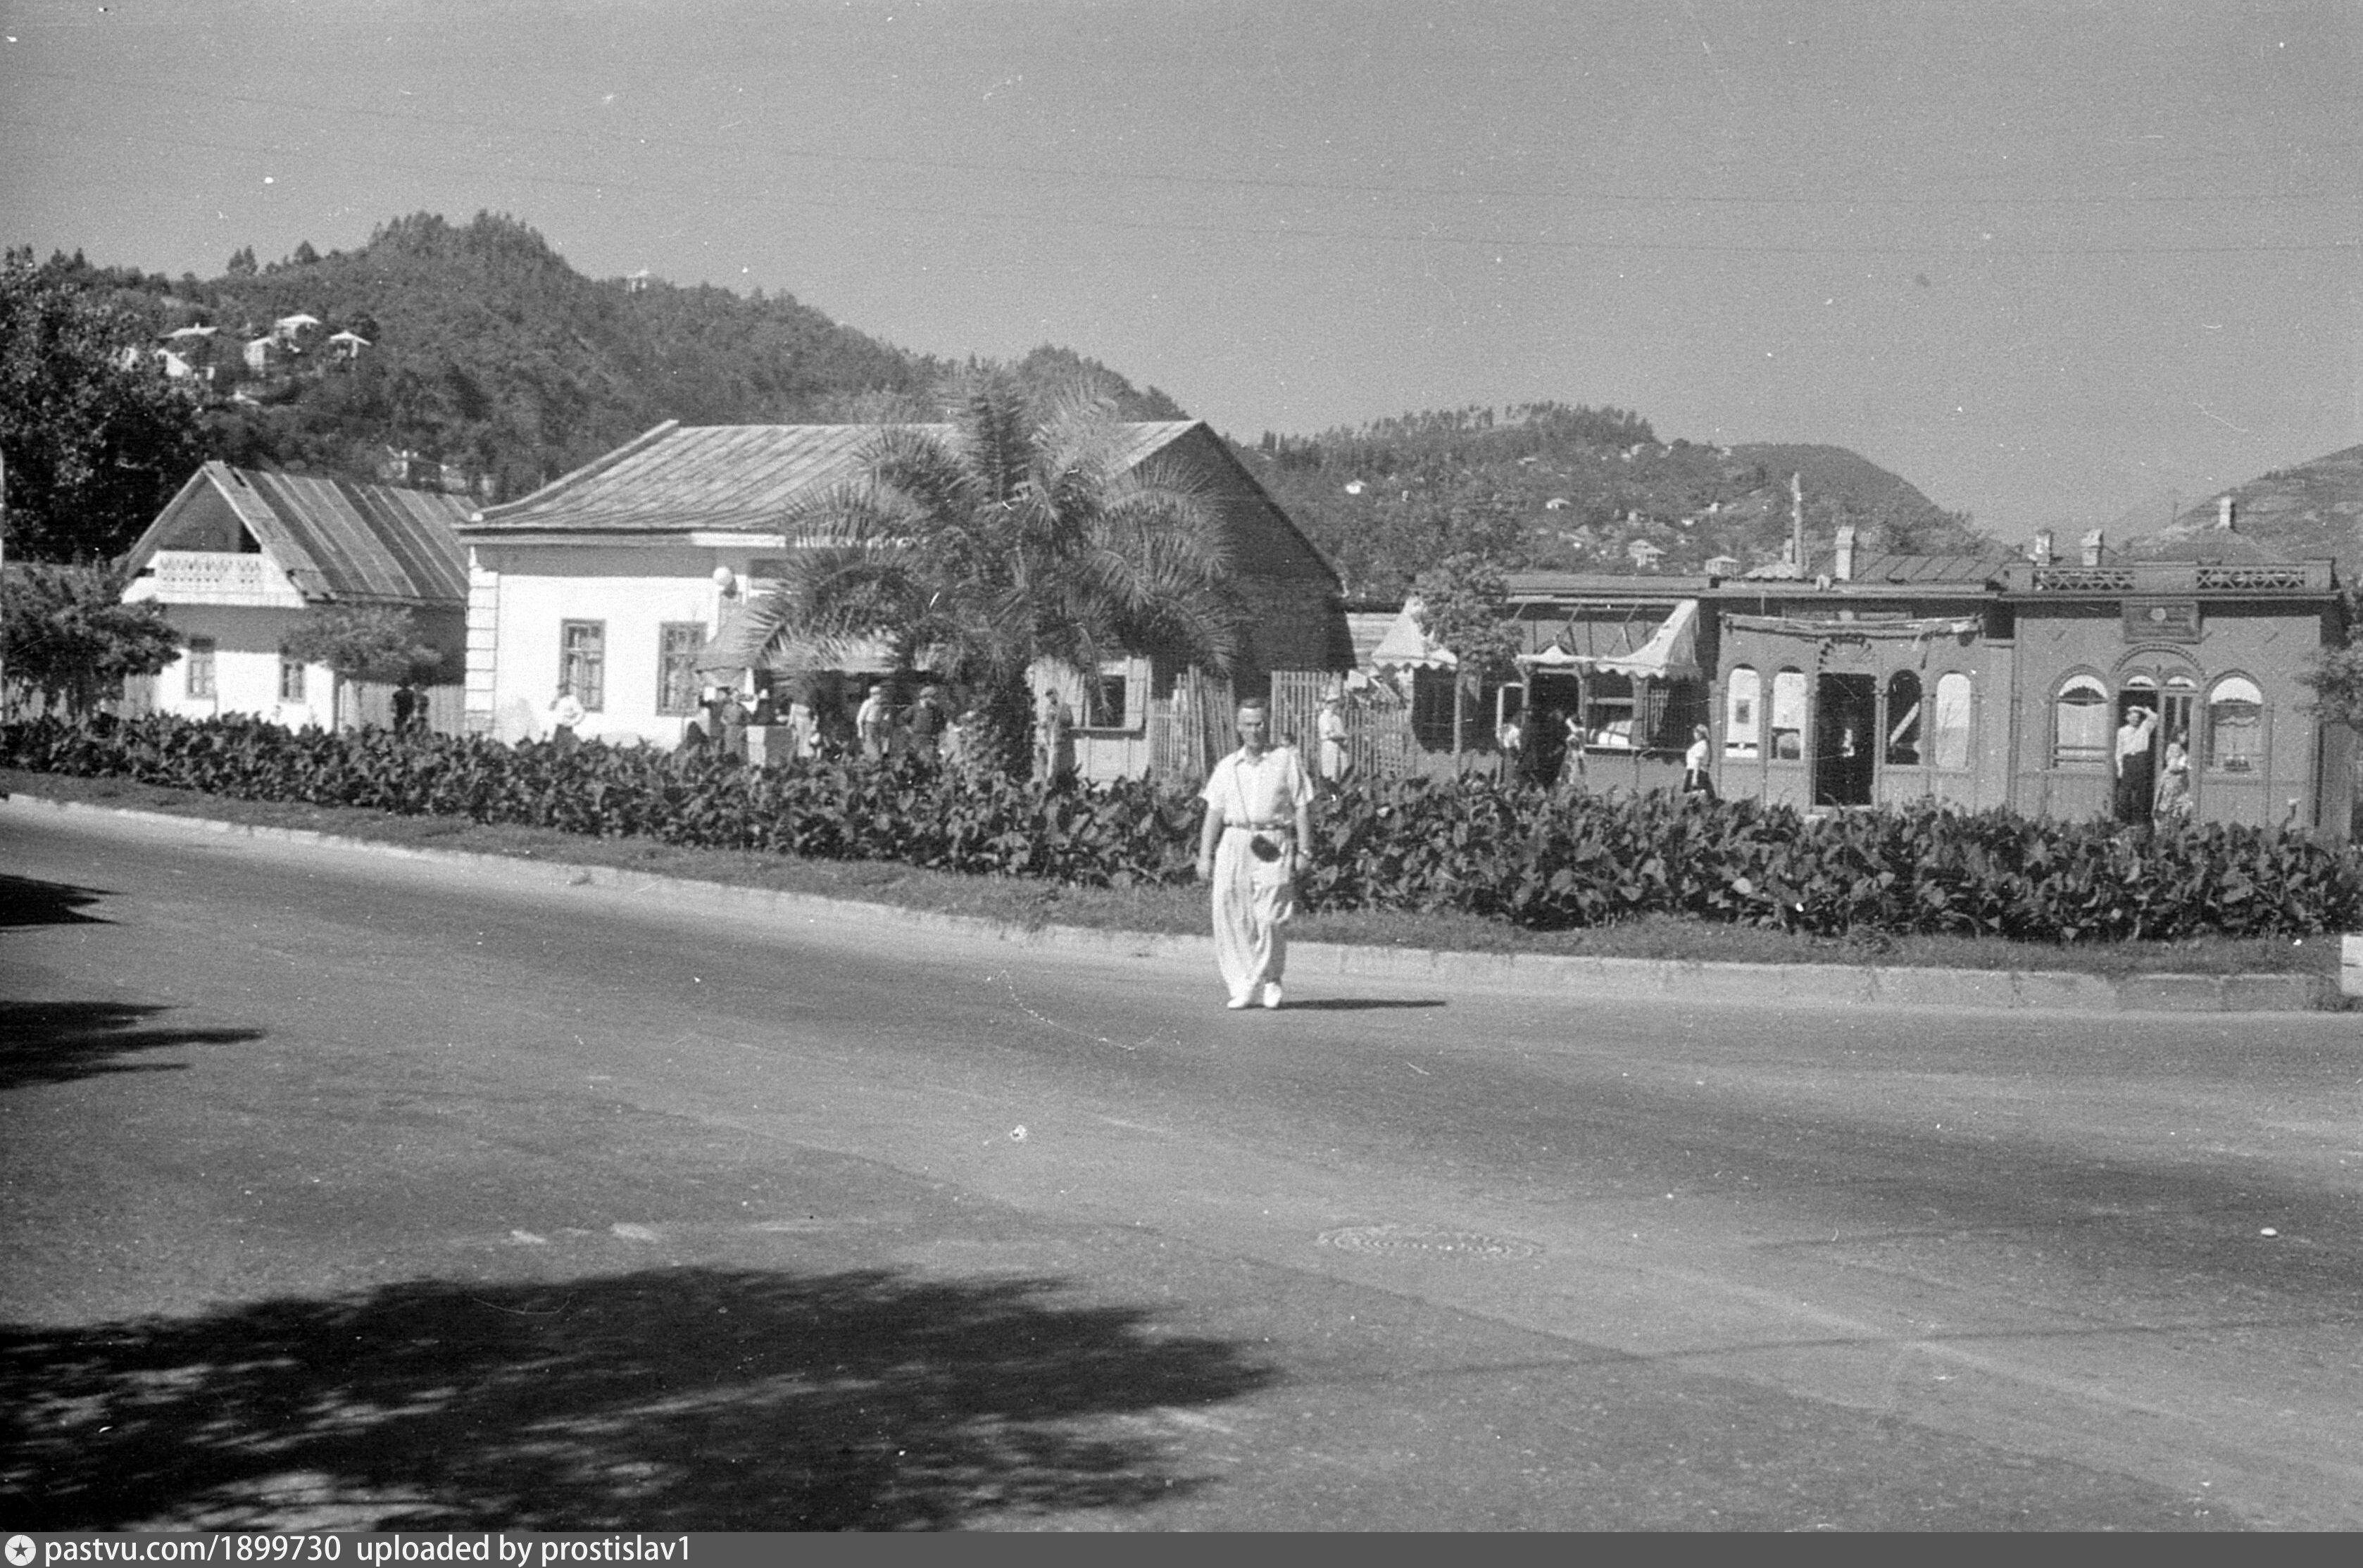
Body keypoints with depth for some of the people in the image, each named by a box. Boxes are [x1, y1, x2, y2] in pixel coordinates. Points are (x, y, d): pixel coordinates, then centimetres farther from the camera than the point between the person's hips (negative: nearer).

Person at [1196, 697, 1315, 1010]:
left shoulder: (1286, 761, 8)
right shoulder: (1226, 767, 15)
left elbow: (1302, 809, 5)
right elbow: (1214, 813, 13)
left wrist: (1303, 851, -3)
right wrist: (1204, 856, 5)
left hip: (1274, 846, -3)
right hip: (1234, 843, 3)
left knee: (1269, 918, -10)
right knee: (1230, 916, -6)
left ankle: (1270, 980, 11)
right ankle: (1243, 986, 2)